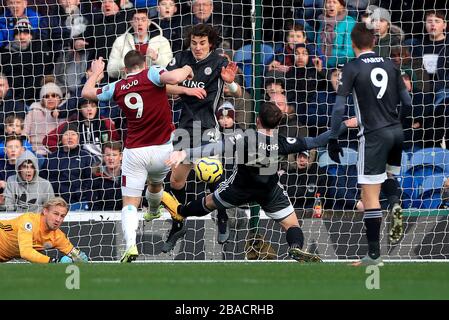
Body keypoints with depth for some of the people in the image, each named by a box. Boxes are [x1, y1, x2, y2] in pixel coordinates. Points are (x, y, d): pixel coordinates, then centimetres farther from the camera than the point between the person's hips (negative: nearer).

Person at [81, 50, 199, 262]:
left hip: (134, 151, 0)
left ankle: (130, 244, -27)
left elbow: (87, 93, 19)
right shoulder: (151, 74, -5)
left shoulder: (116, 88, 4)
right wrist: (186, 69, -4)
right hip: (162, 149, 0)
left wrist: (96, 72, 36)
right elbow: (174, 78, -26)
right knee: (156, 183, 32)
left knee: (130, 203, -3)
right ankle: (153, 213, 61)